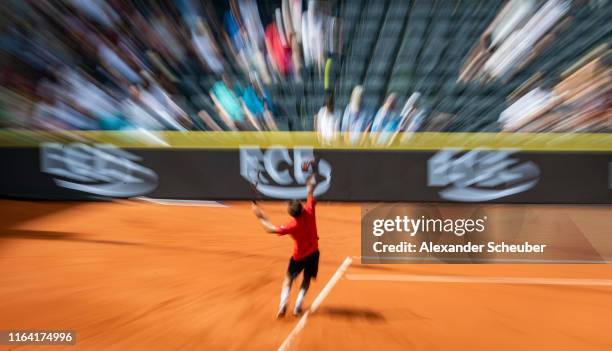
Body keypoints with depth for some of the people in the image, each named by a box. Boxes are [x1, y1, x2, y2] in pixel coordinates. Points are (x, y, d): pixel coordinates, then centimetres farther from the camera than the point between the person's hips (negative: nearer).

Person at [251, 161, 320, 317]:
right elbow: (310, 193, -5)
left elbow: (271, 229, -16)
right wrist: (311, 174, 6)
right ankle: (298, 306, 10)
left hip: (299, 256, -3)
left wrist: (260, 217, -6)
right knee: (307, 279, 18)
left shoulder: (292, 226, -24)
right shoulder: (309, 211, -18)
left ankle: (283, 304, -1)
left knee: (289, 279, 15)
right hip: (313, 253, 3)